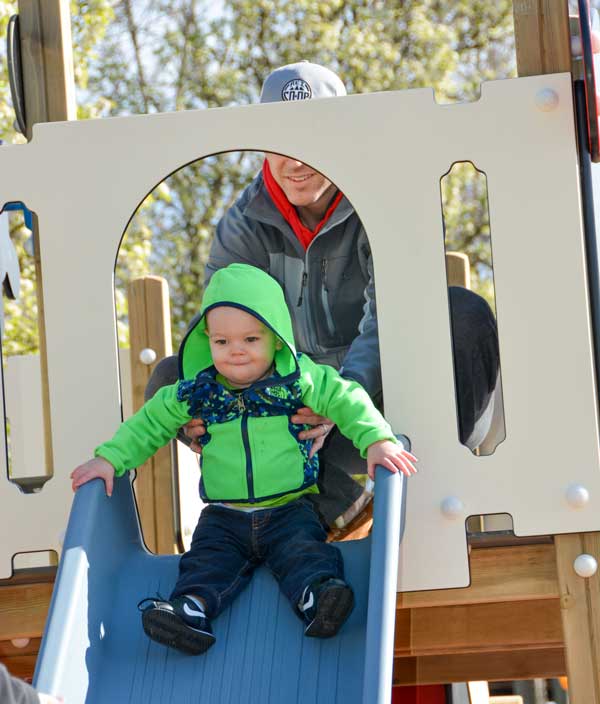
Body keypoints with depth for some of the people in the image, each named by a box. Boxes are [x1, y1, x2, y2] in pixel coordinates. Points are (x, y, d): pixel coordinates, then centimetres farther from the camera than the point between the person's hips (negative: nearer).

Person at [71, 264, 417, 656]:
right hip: (225, 516, 2)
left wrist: (376, 440, -23)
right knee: (208, 560, -20)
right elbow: (150, 423, 11)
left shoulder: (299, 379, -5)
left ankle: (317, 600, -48)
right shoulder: (196, 392, 1)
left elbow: (347, 401, -6)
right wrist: (110, 458, 3)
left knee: (304, 551, -26)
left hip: (289, 509, -2)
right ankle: (192, 608, -39)